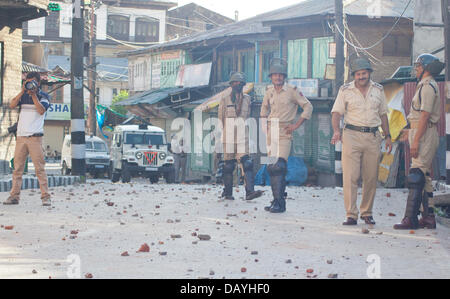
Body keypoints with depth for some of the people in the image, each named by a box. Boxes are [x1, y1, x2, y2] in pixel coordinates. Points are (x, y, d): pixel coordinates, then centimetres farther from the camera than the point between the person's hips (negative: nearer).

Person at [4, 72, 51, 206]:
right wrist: (23, 91, -9)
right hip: (21, 136, 4)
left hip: (35, 136, -4)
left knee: (40, 167, -7)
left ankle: (45, 197, -6)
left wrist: (33, 94, -12)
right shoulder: (23, 96, 14)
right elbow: (12, 105, -2)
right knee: (17, 167, 3)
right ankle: (14, 196, 6)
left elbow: (41, 110, -12)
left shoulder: (44, 96, 5)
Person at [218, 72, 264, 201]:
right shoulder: (225, 100, 7)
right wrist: (221, 135, 4)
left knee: (247, 163, -13)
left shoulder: (247, 99, 12)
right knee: (229, 165, 2)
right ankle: (227, 193, 12)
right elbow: (220, 119, 9)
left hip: (243, 137, 1)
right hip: (228, 137, -1)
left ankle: (250, 192, -22)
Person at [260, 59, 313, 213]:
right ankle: (278, 200, 17)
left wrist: (297, 125, -6)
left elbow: (308, 107, -1)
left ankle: (279, 202, -18)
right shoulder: (269, 91, 10)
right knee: (273, 167, 7)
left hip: (285, 132, -6)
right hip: (271, 131, 6)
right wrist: (264, 125, 18)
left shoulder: (292, 91, -5)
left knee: (280, 165, -16)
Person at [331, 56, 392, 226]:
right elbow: (337, 113, 0)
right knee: (350, 177, -9)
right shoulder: (346, 90, 3)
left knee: (371, 178, 4)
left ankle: (367, 213, 16)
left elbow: (383, 114, 19)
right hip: (352, 135, -3)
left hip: (373, 137, 3)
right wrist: (336, 131, -17)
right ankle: (351, 215, -7)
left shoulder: (378, 90, 12)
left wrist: (387, 136, 14)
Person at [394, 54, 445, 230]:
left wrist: (416, 140, -23)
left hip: (425, 135, -11)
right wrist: (410, 131, 31)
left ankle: (411, 218, -17)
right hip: (423, 134, 11)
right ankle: (428, 217, 15)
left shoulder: (428, 86, -13)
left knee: (416, 176, -14)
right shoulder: (426, 86, 19)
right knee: (425, 177, 12)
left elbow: (425, 116, -20)